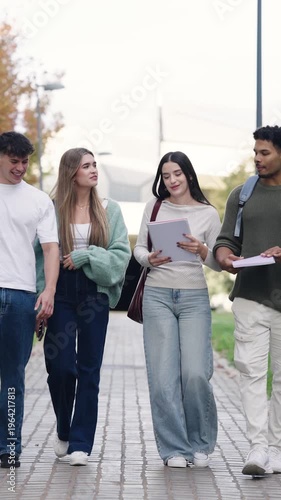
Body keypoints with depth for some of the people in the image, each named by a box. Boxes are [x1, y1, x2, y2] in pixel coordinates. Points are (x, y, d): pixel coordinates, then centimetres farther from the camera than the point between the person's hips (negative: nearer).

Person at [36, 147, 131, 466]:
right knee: (59, 365, -5)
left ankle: (81, 443, 6)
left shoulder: (109, 210, 7)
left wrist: (85, 256, -11)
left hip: (95, 293, 1)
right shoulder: (53, 209, 1)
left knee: (88, 368, 1)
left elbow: (121, 252, 2)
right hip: (61, 293, -1)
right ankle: (63, 430, 21)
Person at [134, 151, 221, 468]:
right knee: (163, 376, -4)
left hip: (194, 298, -1)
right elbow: (138, 248, 12)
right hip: (158, 295, 1)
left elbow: (218, 263, 6)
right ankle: (174, 448, 4)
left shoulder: (208, 214, 5)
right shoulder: (155, 207, 8)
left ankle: (200, 444, 10)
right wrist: (150, 259, -10)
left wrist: (202, 251, -15)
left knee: (195, 373, -10)